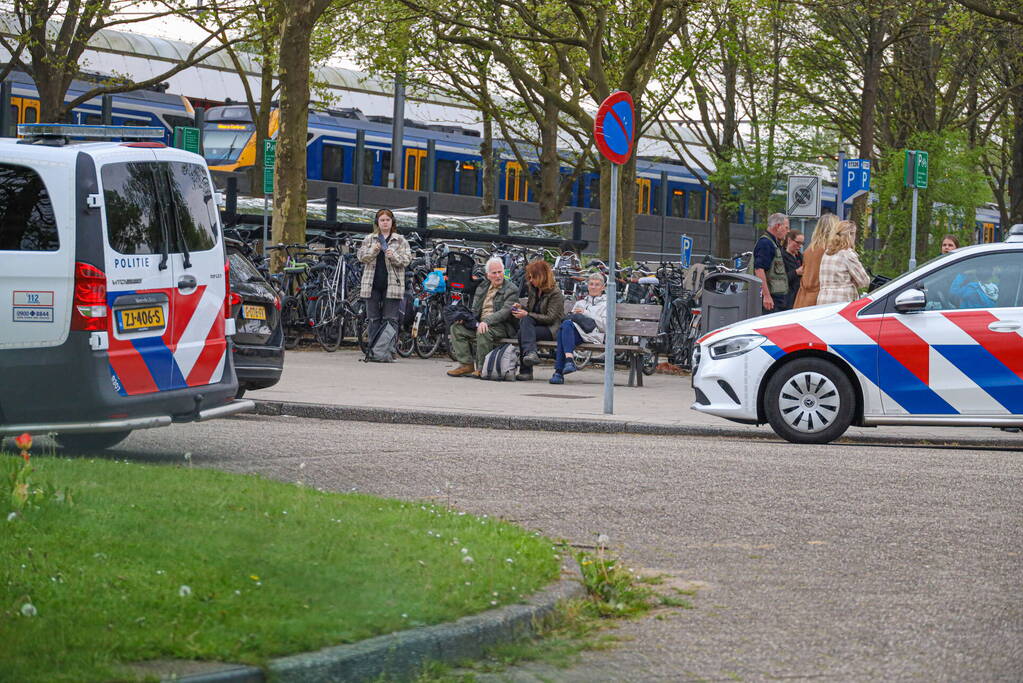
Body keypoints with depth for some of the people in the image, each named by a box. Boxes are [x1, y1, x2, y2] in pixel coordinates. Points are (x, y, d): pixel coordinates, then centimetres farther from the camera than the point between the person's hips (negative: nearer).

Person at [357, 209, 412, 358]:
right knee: (373, 319, 4)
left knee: (390, 320, -4)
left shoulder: (400, 240, 7)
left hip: (392, 284, -2)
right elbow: (360, 256, 3)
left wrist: (394, 256, -18)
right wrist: (373, 250, -15)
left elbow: (407, 259, 0)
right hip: (372, 284, 2)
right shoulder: (369, 239, 12)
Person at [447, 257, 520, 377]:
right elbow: (475, 310, 20)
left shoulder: (511, 290, -4)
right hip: (479, 324, 7)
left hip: (501, 326, -7)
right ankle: (466, 365, -14)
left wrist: (486, 321, -29)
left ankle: (482, 368, -25)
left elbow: (505, 312, -16)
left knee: (484, 331, -37)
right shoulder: (481, 288, 18)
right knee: (456, 328, -10)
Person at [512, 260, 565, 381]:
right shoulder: (533, 289, 13)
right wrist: (521, 307, 1)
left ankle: (526, 371, -32)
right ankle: (530, 353, -39)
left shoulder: (555, 293, -10)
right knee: (525, 321, -27)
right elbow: (530, 309, 25)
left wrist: (527, 315, -19)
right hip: (537, 325, 7)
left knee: (522, 333, -28)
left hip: (553, 329, -7)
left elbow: (550, 318, -16)